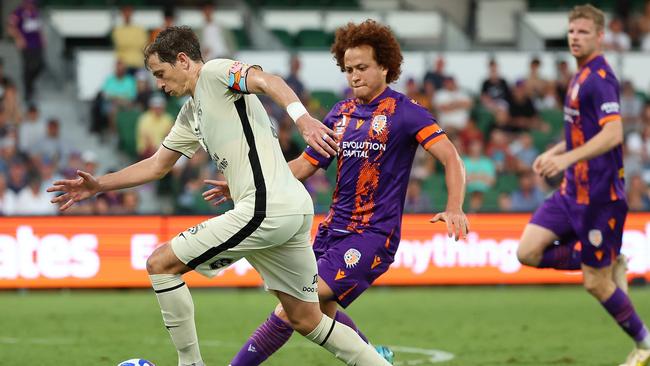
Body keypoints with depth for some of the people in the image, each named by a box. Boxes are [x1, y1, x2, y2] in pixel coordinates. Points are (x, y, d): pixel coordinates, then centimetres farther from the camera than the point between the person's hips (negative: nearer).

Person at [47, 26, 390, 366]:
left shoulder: (214, 72, -1)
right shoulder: (191, 113, 26)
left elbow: (268, 81, -20)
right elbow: (157, 165, 34)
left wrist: (304, 120, -37)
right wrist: (99, 185, 27)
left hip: (264, 210, -10)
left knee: (160, 264, -2)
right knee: (307, 321, 15)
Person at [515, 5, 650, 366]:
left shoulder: (599, 79, -17)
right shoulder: (582, 77, 13)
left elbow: (613, 134, -29)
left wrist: (567, 157, -38)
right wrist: (553, 152, 17)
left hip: (598, 193, -9)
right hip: (574, 189, 9)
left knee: (595, 283, -2)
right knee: (529, 251, -3)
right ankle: (610, 264, 12)